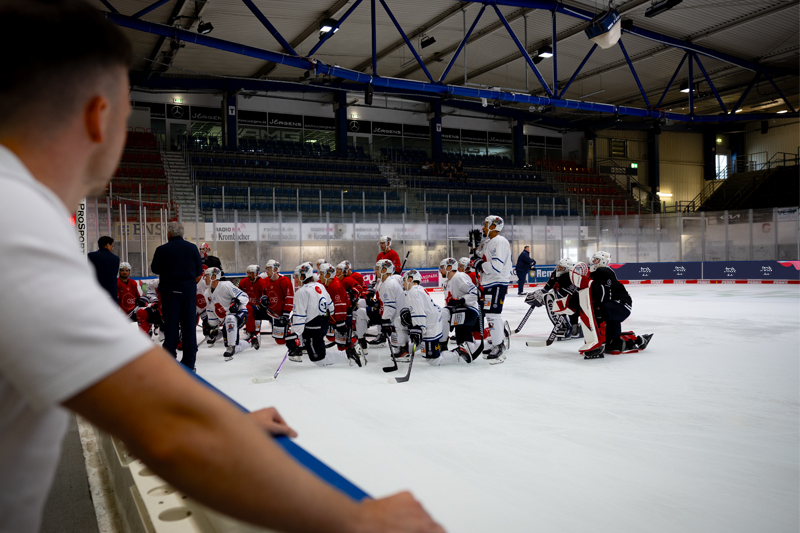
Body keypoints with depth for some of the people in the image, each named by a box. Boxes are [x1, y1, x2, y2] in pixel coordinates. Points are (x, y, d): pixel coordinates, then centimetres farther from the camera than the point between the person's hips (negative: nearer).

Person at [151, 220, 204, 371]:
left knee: (171, 324, 5)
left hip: (170, 292, -2)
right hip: (189, 291, 2)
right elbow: (199, 271, 6)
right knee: (189, 325, 5)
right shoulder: (192, 248, 0)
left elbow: (155, 269, 5)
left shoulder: (162, 250, -7)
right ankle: (189, 361, 8)